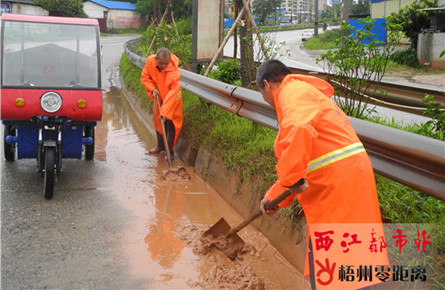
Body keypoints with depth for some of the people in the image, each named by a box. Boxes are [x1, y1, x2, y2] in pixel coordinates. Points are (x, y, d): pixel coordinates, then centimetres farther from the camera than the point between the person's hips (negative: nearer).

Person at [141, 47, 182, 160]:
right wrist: (152, 89, -22)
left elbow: (173, 93, -36)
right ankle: (160, 146, 33)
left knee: (170, 124, -4)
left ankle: (170, 150, 9)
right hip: (158, 96, 5)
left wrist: (164, 112, -40)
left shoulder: (175, 72, -36)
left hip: (172, 99, -5)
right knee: (158, 121, 15)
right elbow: (145, 77, -5)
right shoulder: (150, 61, -23)